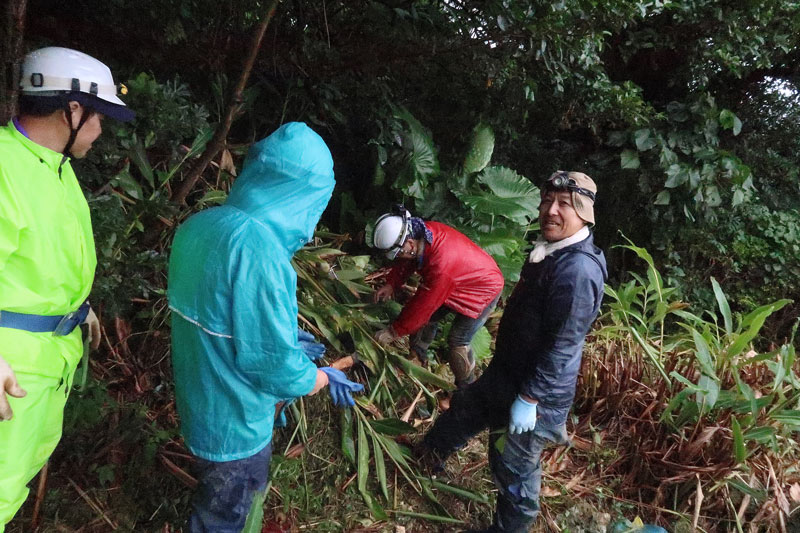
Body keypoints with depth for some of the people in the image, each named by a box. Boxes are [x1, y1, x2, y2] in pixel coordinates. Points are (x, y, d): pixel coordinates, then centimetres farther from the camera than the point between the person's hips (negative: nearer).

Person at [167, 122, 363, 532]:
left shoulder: (197, 226, -3)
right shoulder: (258, 248, -32)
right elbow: (272, 365, -28)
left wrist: (286, 342, 13)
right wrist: (325, 379, -8)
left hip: (198, 404, 8)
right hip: (234, 424, -7)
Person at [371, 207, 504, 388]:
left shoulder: (441, 266, -43)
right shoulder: (422, 232, -20)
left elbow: (423, 304, -32)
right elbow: (406, 263, 1)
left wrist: (393, 332, -21)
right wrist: (391, 284, -14)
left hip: (482, 291, -8)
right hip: (456, 283, 8)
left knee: (458, 342, -9)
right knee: (428, 317, 11)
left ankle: (466, 388, 13)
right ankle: (417, 357, 34)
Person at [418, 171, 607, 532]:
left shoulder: (578, 269, -29)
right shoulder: (550, 250, 4)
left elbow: (561, 346, -28)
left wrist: (529, 398, -22)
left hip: (536, 391, -10)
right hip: (506, 373, 10)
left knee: (514, 467, 7)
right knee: (464, 410, 28)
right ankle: (430, 455, 56)